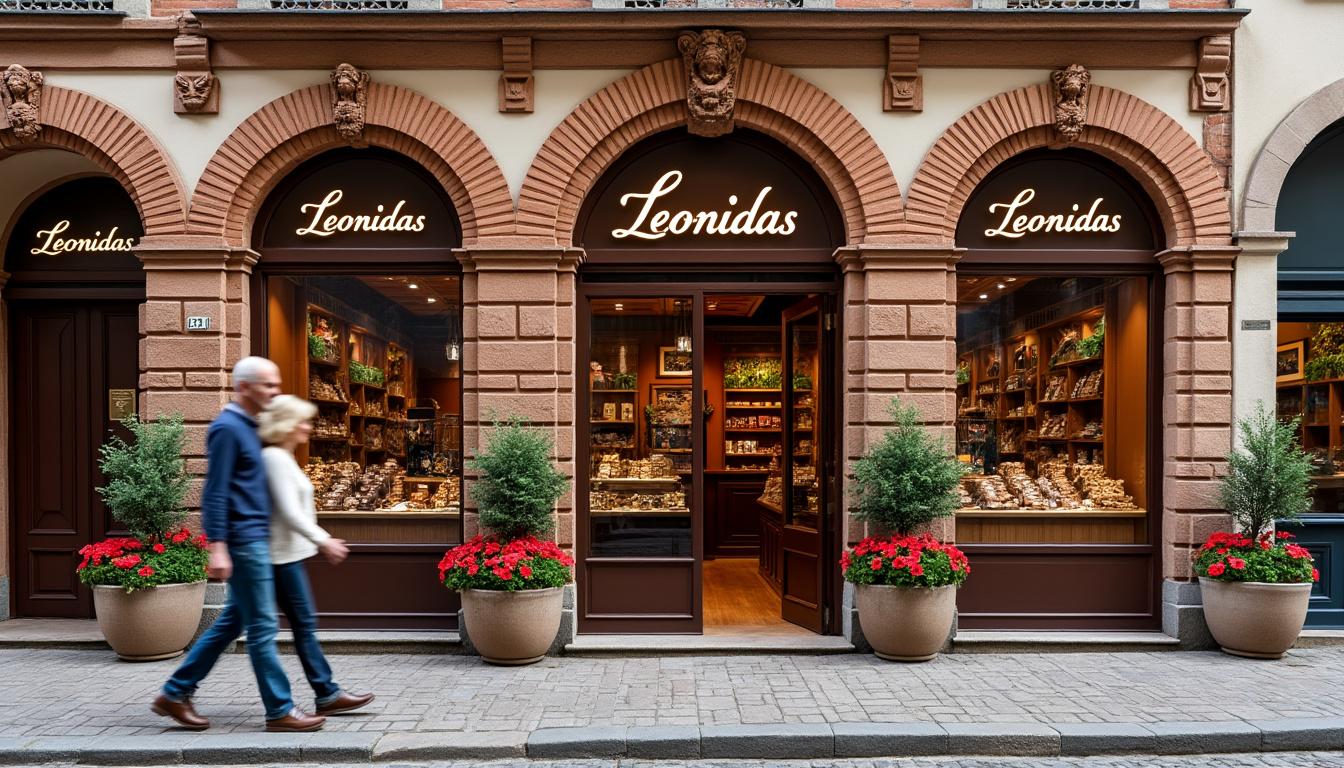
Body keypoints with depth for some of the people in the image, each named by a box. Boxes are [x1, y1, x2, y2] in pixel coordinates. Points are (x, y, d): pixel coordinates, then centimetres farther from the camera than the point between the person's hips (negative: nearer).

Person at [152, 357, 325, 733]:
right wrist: (217, 547, -22)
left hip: (254, 539, 10)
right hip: (243, 539, -10)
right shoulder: (227, 428, -13)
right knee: (262, 626, -3)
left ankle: (176, 693, 24)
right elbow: (215, 493, -18)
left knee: (233, 621, 15)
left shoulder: (246, 427, 15)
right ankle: (280, 710, 5)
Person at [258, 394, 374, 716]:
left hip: (290, 553, 10)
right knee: (304, 624, -3)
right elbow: (289, 512, -20)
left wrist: (322, 539, 18)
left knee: (304, 623, 10)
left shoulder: (283, 458, 15)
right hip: (283, 555, -10)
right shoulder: (275, 458, -14)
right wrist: (323, 540, -15)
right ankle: (327, 694, 4)